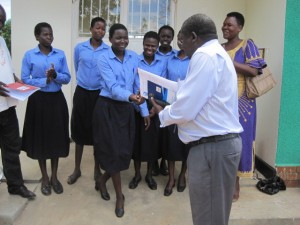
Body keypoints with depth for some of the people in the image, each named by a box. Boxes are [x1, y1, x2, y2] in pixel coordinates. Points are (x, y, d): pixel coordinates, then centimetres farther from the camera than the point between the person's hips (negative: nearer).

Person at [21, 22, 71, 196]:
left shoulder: (60, 54, 4)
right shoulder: (29, 55, -2)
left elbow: (67, 78, 2)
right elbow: (25, 80, -4)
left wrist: (55, 75, -17)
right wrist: (44, 80, -15)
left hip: (57, 99, 2)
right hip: (38, 100, -2)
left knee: (57, 137, 7)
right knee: (40, 138, 6)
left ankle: (54, 177, 24)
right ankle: (45, 178, 23)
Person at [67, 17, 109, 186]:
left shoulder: (109, 51, -3)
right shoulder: (79, 48, 2)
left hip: (100, 94, -1)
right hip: (81, 93, 1)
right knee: (79, 130, 8)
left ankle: (97, 169, 22)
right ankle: (77, 169, 23)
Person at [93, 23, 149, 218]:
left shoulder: (133, 57, 3)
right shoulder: (104, 59, -10)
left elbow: (139, 85, 5)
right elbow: (112, 87, -22)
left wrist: (144, 110, 4)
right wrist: (131, 97, -40)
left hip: (127, 109, 5)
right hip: (108, 108, -5)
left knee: (126, 151, 8)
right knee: (114, 150, 0)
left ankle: (102, 180, 34)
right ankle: (120, 195, 16)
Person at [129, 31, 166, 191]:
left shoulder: (163, 62, 1)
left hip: (155, 106, 1)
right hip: (137, 106, -1)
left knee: (152, 140, 9)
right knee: (136, 139, 8)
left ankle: (149, 175, 28)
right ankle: (137, 174, 27)